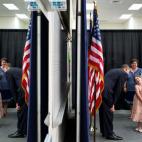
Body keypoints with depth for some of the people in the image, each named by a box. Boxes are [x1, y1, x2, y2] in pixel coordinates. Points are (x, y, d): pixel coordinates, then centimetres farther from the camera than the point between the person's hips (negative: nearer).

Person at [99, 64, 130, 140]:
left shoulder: (112, 70, 25)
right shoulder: (124, 74, 0)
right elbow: (118, 89, -5)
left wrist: (112, 102, 20)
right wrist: (113, 104, -3)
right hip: (106, 93, -8)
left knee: (102, 112, 17)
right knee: (108, 113, 3)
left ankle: (104, 131, 30)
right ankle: (110, 134, 12)